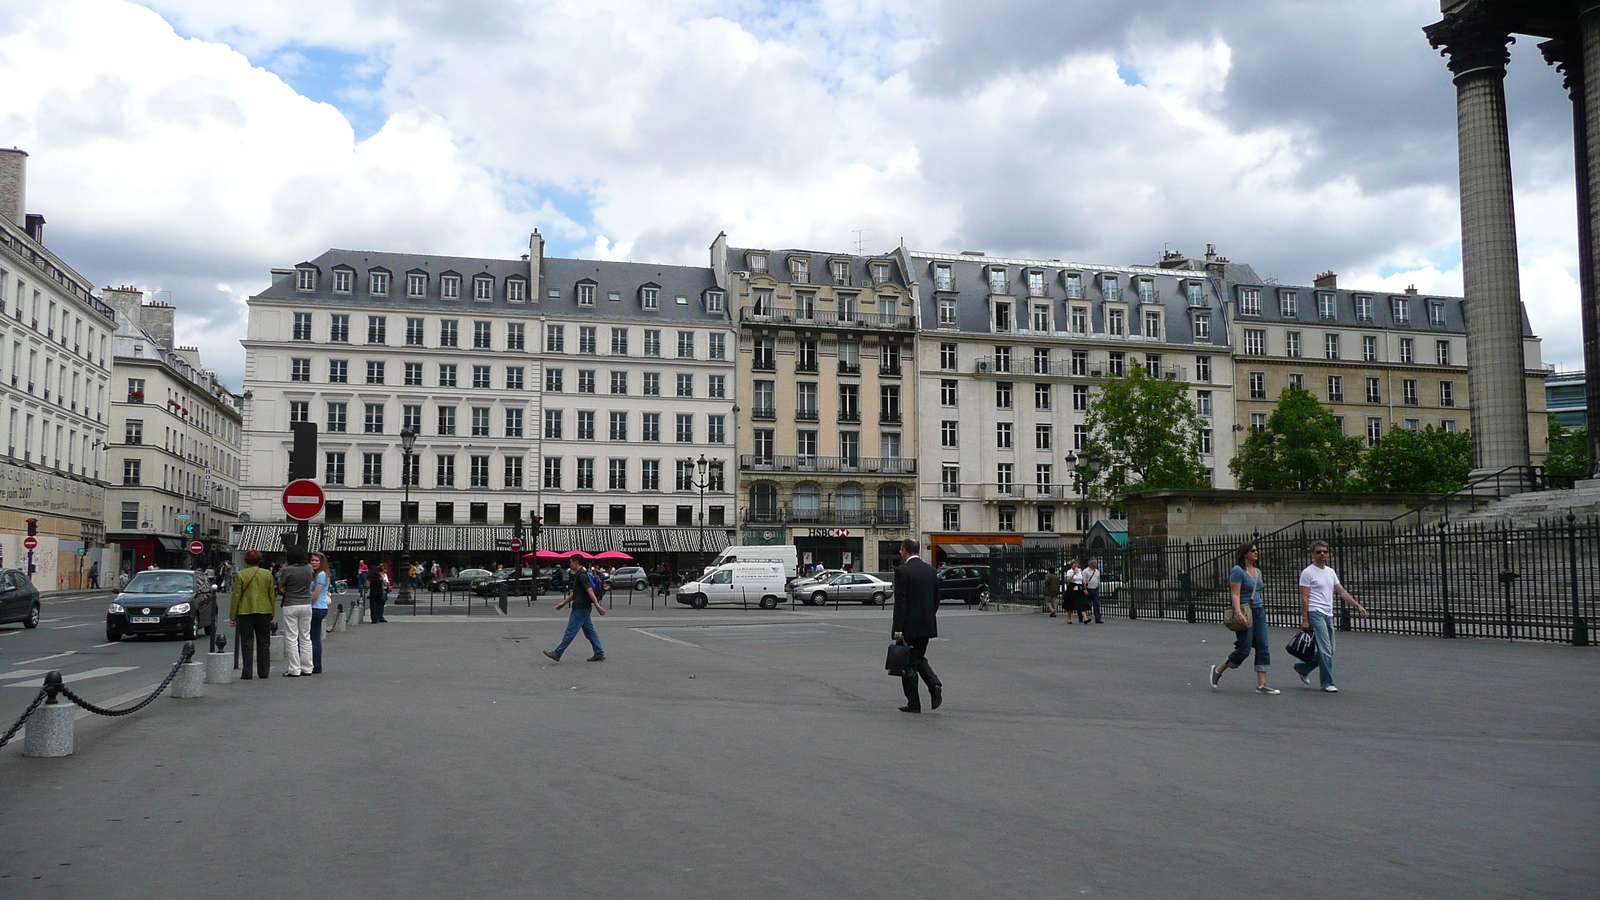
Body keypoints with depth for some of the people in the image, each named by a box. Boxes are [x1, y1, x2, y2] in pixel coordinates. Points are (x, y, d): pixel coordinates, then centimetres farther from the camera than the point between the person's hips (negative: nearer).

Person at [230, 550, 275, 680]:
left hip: (245, 612, -2)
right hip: (264, 611, 2)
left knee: (247, 643, 2)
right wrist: (272, 614, 14)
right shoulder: (267, 574, 2)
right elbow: (271, 595, 6)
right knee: (264, 642, 10)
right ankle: (264, 672, 12)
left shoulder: (241, 575, -5)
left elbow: (236, 596, -5)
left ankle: (247, 673, 0)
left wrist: (233, 616, 1)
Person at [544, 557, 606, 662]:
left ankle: (557, 653, 1)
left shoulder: (581, 575, -16)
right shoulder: (579, 575, 17)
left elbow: (590, 591, -25)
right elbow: (575, 593, 26)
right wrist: (564, 603, 27)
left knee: (571, 631, -4)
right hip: (584, 607, 10)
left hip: (580, 609, -10)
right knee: (589, 631, 10)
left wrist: (597, 606, -31)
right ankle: (599, 653, 10)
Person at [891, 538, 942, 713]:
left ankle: (913, 703, 7)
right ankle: (934, 684, -2)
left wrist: (898, 629, -15)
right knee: (919, 658, 21)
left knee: (908, 663, 3)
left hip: (909, 626, -6)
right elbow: (936, 599, 12)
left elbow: (900, 602, -17)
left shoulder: (902, 571, -13)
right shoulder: (930, 570, 8)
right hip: (927, 625, 7)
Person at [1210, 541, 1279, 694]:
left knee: (1263, 648, 1)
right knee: (1244, 650, -5)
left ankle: (1261, 685, 2)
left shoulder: (1257, 572, 15)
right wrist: (1238, 612, -28)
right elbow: (1235, 594, -17)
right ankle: (1218, 670, 15)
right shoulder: (1238, 571, -10)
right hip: (1245, 614, -8)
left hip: (1259, 612, 8)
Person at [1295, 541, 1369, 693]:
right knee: (1326, 651, -10)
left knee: (1328, 651, 11)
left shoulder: (1330, 572, 16)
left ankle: (1302, 668, 27)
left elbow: (1342, 591, 17)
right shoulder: (1308, 572, -7)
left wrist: (1358, 605, 7)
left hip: (1328, 615, 8)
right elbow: (1304, 598, -10)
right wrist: (1304, 620, -14)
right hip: (1316, 613, -8)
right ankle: (1327, 683, -2)